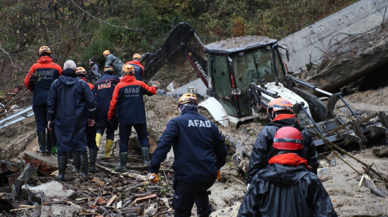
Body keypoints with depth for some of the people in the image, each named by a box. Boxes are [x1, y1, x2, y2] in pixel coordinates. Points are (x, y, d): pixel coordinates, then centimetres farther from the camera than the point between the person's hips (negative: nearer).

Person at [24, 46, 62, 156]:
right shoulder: (56, 67, 0)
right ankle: (49, 149, 7)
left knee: (40, 124, 5)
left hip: (38, 98, 0)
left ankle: (42, 149, 2)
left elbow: (27, 82, -2)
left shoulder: (35, 67, 0)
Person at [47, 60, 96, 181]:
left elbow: (51, 103, 2)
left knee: (62, 145, 5)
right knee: (80, 145, 6)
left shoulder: (56, 84, 0)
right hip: (78, 120, 0)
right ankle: (84, 173, 5)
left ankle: (61, 174, 5)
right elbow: (91, 102, -1)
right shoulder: (82, 84, -1)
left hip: (61, 120, 0)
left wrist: (50, 119, 9)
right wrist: (92, 117, 9)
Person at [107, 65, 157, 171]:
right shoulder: (140, 84, 1)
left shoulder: (120, 86, -6)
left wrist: (110, 116, 2)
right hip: (139, 118, 1)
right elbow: (151, 91, 17)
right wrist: (154, 87, 40)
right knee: (143, 138, 13)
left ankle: (123, 165, 5)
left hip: (124, 118, -1)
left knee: (124, 140, 5)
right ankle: (146, 160, 1)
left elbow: (114, 102, -8)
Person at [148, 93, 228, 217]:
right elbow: (222, 150, 19)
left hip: (187, 177, -5)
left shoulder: (176, 123, -2)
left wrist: (153, 169, -15)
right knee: (201, 190, 40)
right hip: (209, 177, 6)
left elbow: (163, 145, -15)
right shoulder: (210, 125, 13)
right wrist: (217, 167, 36)